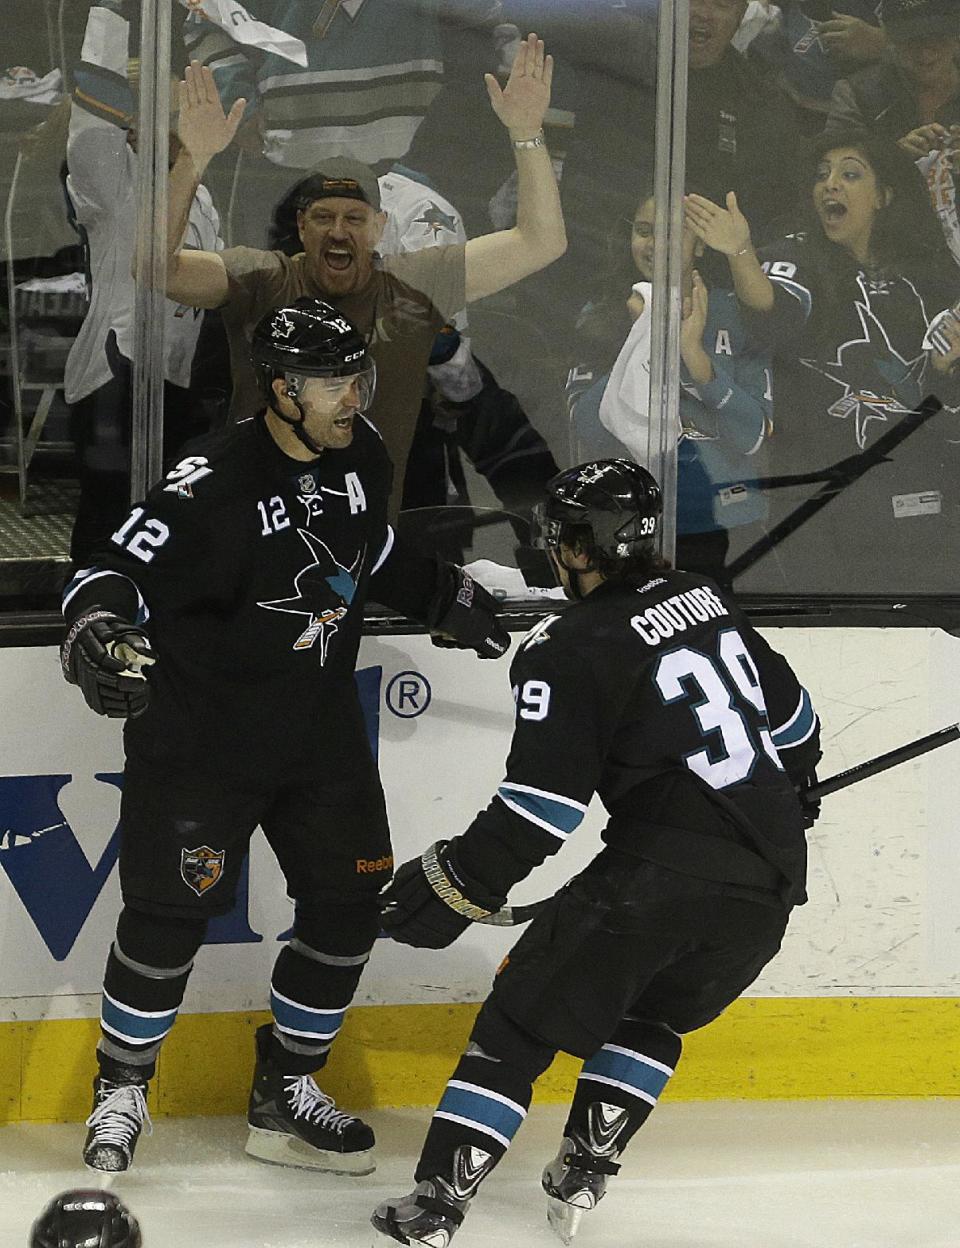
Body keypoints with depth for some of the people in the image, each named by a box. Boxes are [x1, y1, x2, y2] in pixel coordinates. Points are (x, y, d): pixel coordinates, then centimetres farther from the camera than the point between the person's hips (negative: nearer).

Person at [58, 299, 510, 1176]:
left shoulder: (360, 456, 0)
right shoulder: (212, 486, -23)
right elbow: (116, 571, -24)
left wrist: (443, 595, 14)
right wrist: (98, 632, -43)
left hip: (319, 726, 7)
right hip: (198, 732, -7)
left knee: (350, 902, 6)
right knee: (172, 909, -5)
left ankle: (285, 1093, 21)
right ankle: (121, 1090, 16)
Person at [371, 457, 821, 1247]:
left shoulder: (569, 651, -7)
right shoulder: (705, 601, 13)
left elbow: (541, 808, -12)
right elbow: (790, 716, 26)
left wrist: (454, 888, -5)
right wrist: (786, 785, 46)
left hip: (664, 876, -7)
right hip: (773, 878, 7)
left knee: (522, 1022, 3)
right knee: (653, 1016, 29)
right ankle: (580, 1178, 22)